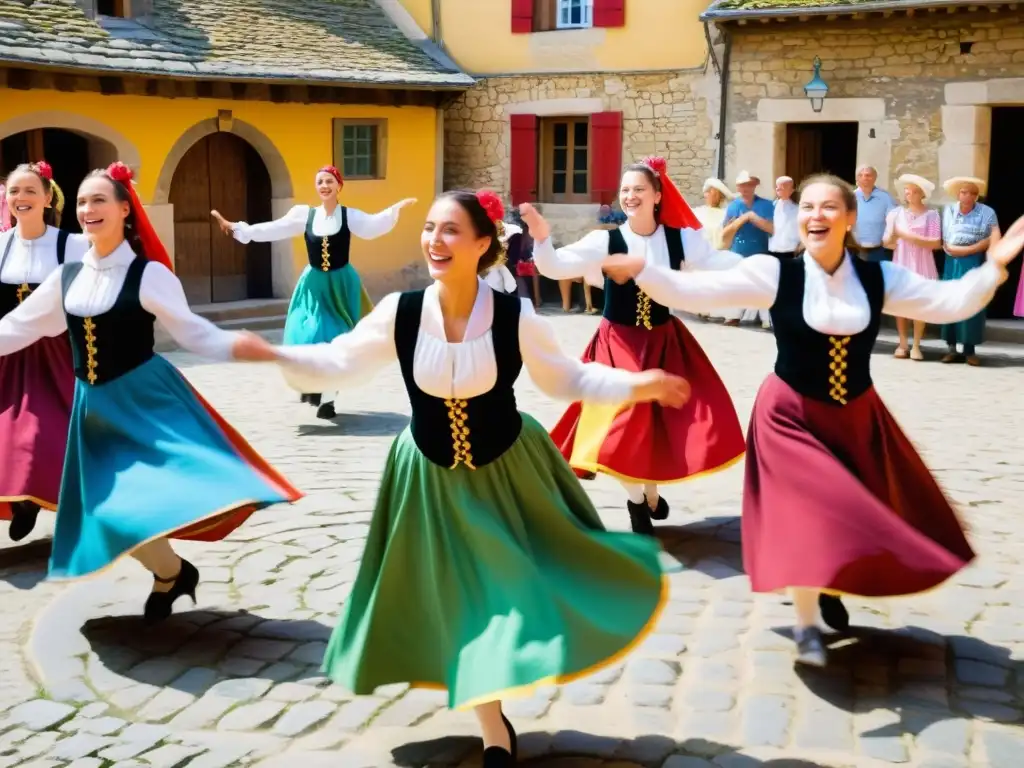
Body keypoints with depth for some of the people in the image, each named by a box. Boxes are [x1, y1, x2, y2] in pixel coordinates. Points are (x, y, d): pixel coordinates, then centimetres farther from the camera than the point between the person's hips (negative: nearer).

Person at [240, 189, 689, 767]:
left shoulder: (514, 315, -19)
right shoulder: (401, 313, -16)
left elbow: (566, 378, -7)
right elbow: (340, 363, -6)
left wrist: (634, 385, -14)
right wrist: (273, 354, -18)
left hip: (508, 471, -1)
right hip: (432, 478, 2)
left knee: (516, 588, 4)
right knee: (460, 605, 9)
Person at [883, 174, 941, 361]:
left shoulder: (931, 215, -2)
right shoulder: (896, 213, 5)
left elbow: (936, 243, -10)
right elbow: (886, 242, 4)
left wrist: (907, 236, -14)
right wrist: (890, 240, -21)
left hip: (922, 265, -2)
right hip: (900, 263, 2)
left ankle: (916, 345, 5)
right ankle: (902, 343, 10)